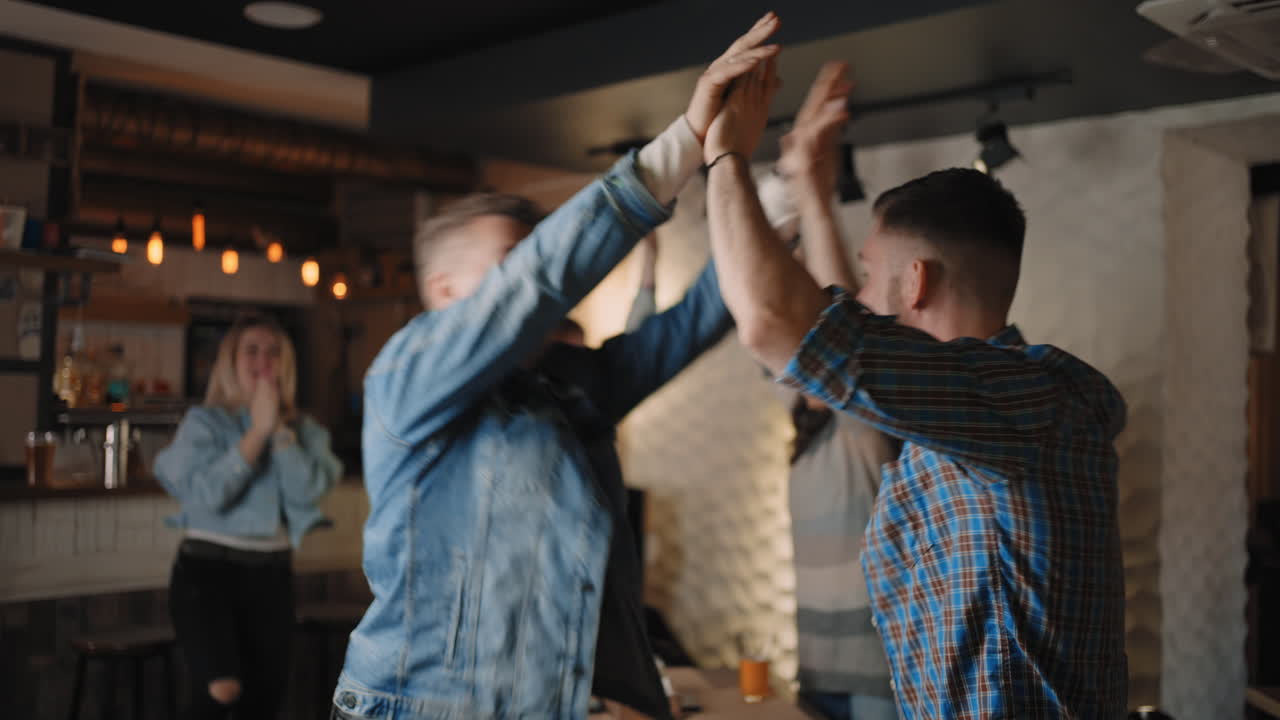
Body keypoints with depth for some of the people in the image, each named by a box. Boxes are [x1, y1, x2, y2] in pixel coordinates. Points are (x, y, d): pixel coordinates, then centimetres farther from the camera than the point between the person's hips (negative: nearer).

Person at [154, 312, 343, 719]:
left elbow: (308, 491, -11)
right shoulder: (204, 422, -3)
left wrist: (279, 429, -12)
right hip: (207, 567, -4)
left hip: (272, 574, 4)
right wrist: (258, 430, -14)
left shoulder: (304, 430, 6)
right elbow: (209, 492, -18)